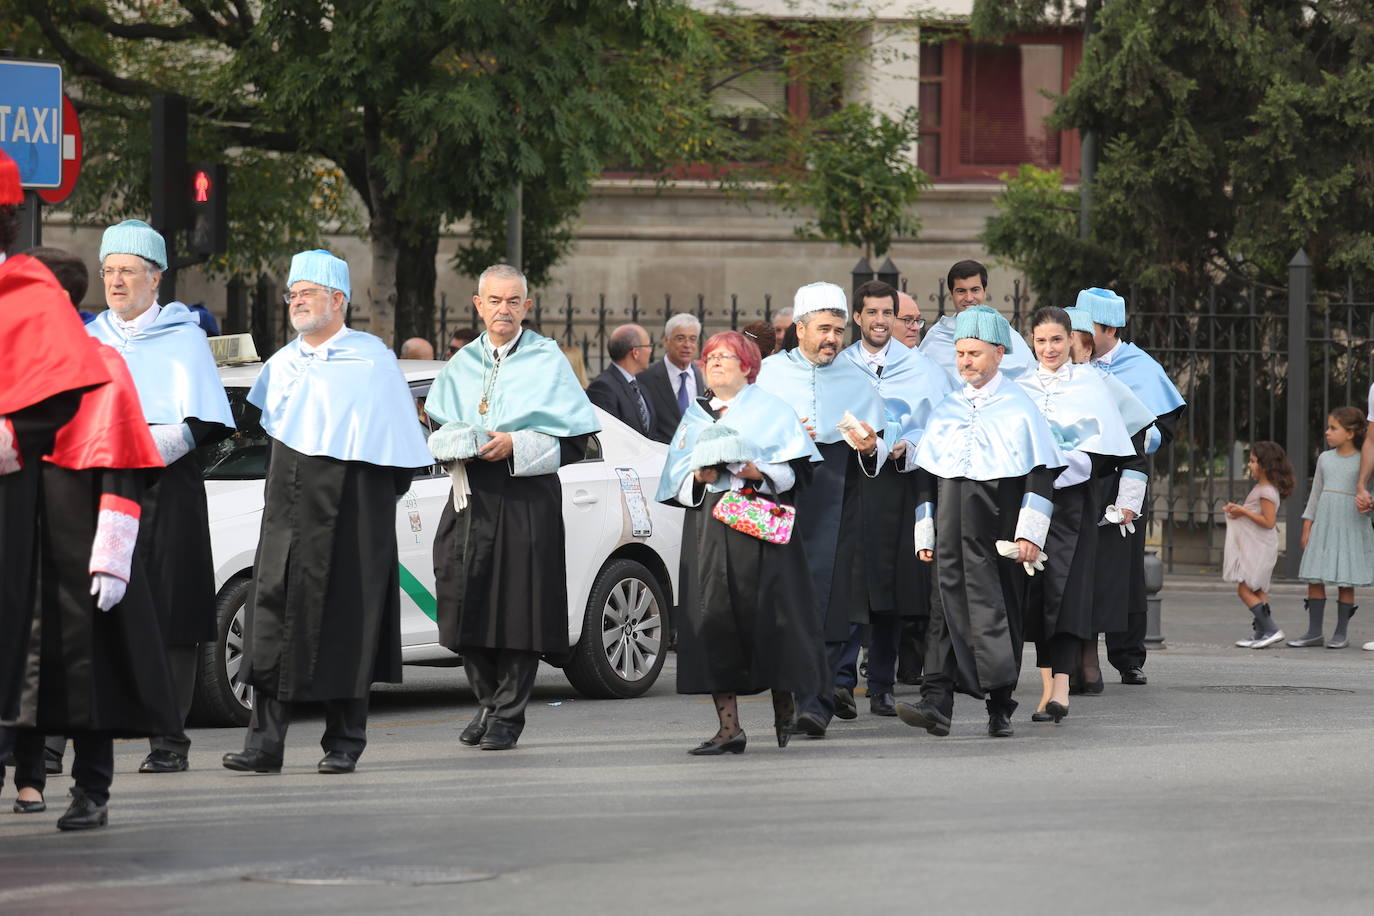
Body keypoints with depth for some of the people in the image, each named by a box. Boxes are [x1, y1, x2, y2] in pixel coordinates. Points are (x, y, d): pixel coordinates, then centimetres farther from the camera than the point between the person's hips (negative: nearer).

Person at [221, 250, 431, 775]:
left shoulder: (372, 360, -2)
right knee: (274, 620, -4)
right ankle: (265, 742, -6)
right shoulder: (282, 364, 14)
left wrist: (370, 506, -4)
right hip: (288, 511, 5)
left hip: (349, 515, -5)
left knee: (345, 630, -1)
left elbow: (393, 451, -2)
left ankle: (344, 743, 8)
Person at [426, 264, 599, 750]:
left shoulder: (548, 362, 1)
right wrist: (453, 447, -1)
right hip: (471, 499, 4)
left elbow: (574, 440, -3)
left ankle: (508, 714, 1)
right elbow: (437, 427, 21)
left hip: (526, 501, -4)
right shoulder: (462, 365, 14)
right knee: (470, 602, 1)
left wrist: (515, 445, -14)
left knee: (519, 605, -5)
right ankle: (488, 702, 17)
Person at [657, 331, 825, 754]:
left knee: (768, 613, -7)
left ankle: (784, 703, 17)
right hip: (707, 525, 3)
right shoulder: (694, 417, 20)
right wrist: (698, 477, -5)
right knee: (712, 616, -7)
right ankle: (729, 727, -7)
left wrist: (761, 473, -16)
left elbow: (797, 468, 1)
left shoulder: (770, 410, 8)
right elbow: (675, 482, 16)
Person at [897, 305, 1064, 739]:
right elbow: (926, 474, 15)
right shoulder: (946, 409, 12)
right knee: (948, 604, -7)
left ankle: (1000, 705, 9)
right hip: (953, 526, 3)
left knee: (1001, 609, 1)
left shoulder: (1020, 407, 2)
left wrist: (1030, 533, -9)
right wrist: (925, 534, 10)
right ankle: (937, 702, -15)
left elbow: (1042, 472, -2)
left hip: (999, 529, -3)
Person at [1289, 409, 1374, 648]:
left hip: (1350, 525, -4)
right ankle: (1314, 631, 7)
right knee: (1314, 578, 1)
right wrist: (1307, 527, 10)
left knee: (1346, 581, -1)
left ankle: (1341, 632, 6)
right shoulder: (1325, 459, 11)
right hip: (1323, 525, 4)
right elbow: (1315, 494, 14)